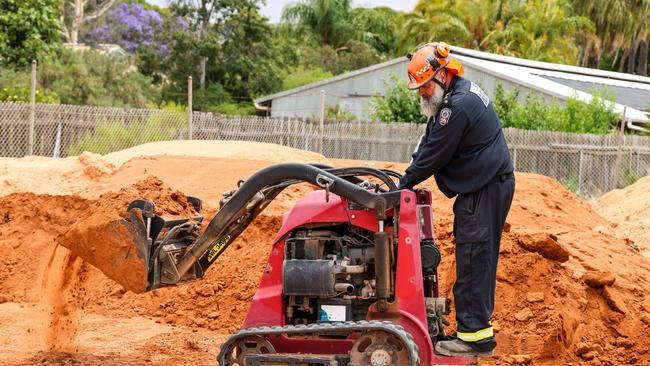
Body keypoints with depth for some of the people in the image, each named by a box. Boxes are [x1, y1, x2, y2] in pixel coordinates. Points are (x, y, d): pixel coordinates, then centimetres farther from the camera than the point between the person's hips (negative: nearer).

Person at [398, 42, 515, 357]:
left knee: (472, 261, -11)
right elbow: (429, 143, 16)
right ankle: (475, 328, 18)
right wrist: (408, 177, 5)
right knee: (476, 261, 13)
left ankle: (475, 335, -12)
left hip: (486, 190, -11)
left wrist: (404, 184, -5)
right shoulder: (454, 96, 14)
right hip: (483, 188, 11)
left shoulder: (459, 106, -21)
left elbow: (434, 154, -17)